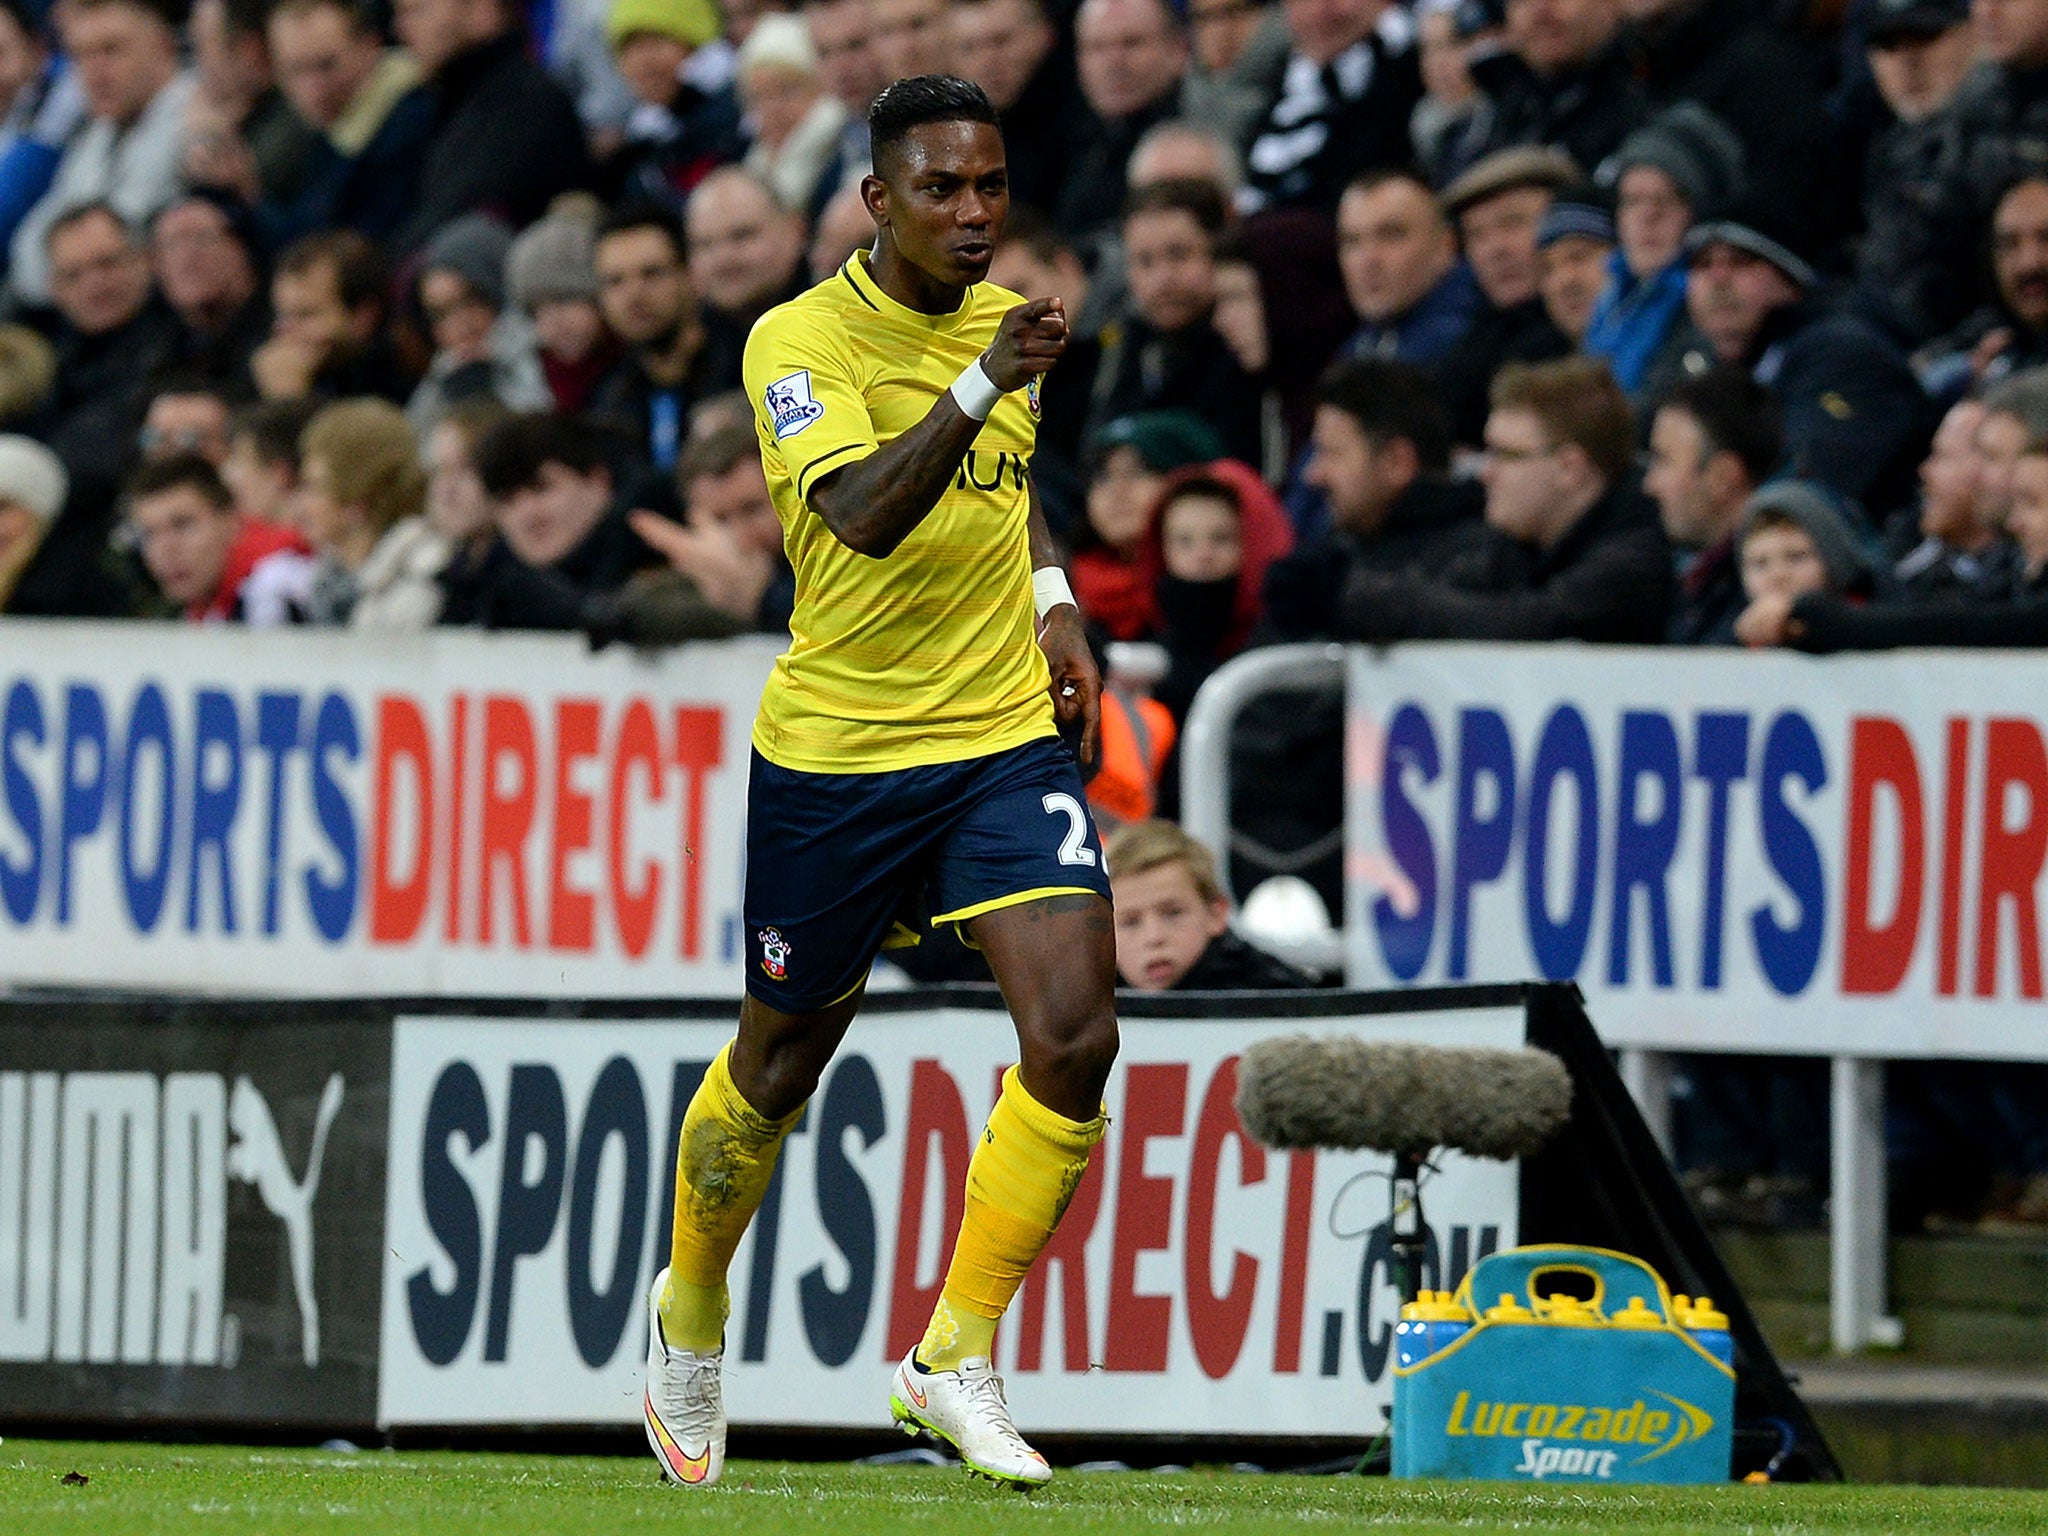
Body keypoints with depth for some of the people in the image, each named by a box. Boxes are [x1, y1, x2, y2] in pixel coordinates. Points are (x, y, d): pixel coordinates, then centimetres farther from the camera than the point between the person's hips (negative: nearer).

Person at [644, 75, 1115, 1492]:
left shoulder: (1003, 322, 5)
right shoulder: (803, 340, -14)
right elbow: (860, 512, -32)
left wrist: (1052, 603, 11)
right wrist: (984, 382, -42)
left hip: (1007, 737, 4)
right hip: (834, 751, -4)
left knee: (1074, 1032, -16)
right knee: (780, 1066, 11)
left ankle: (955, 1361, -5)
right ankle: (691, 1310, 40)